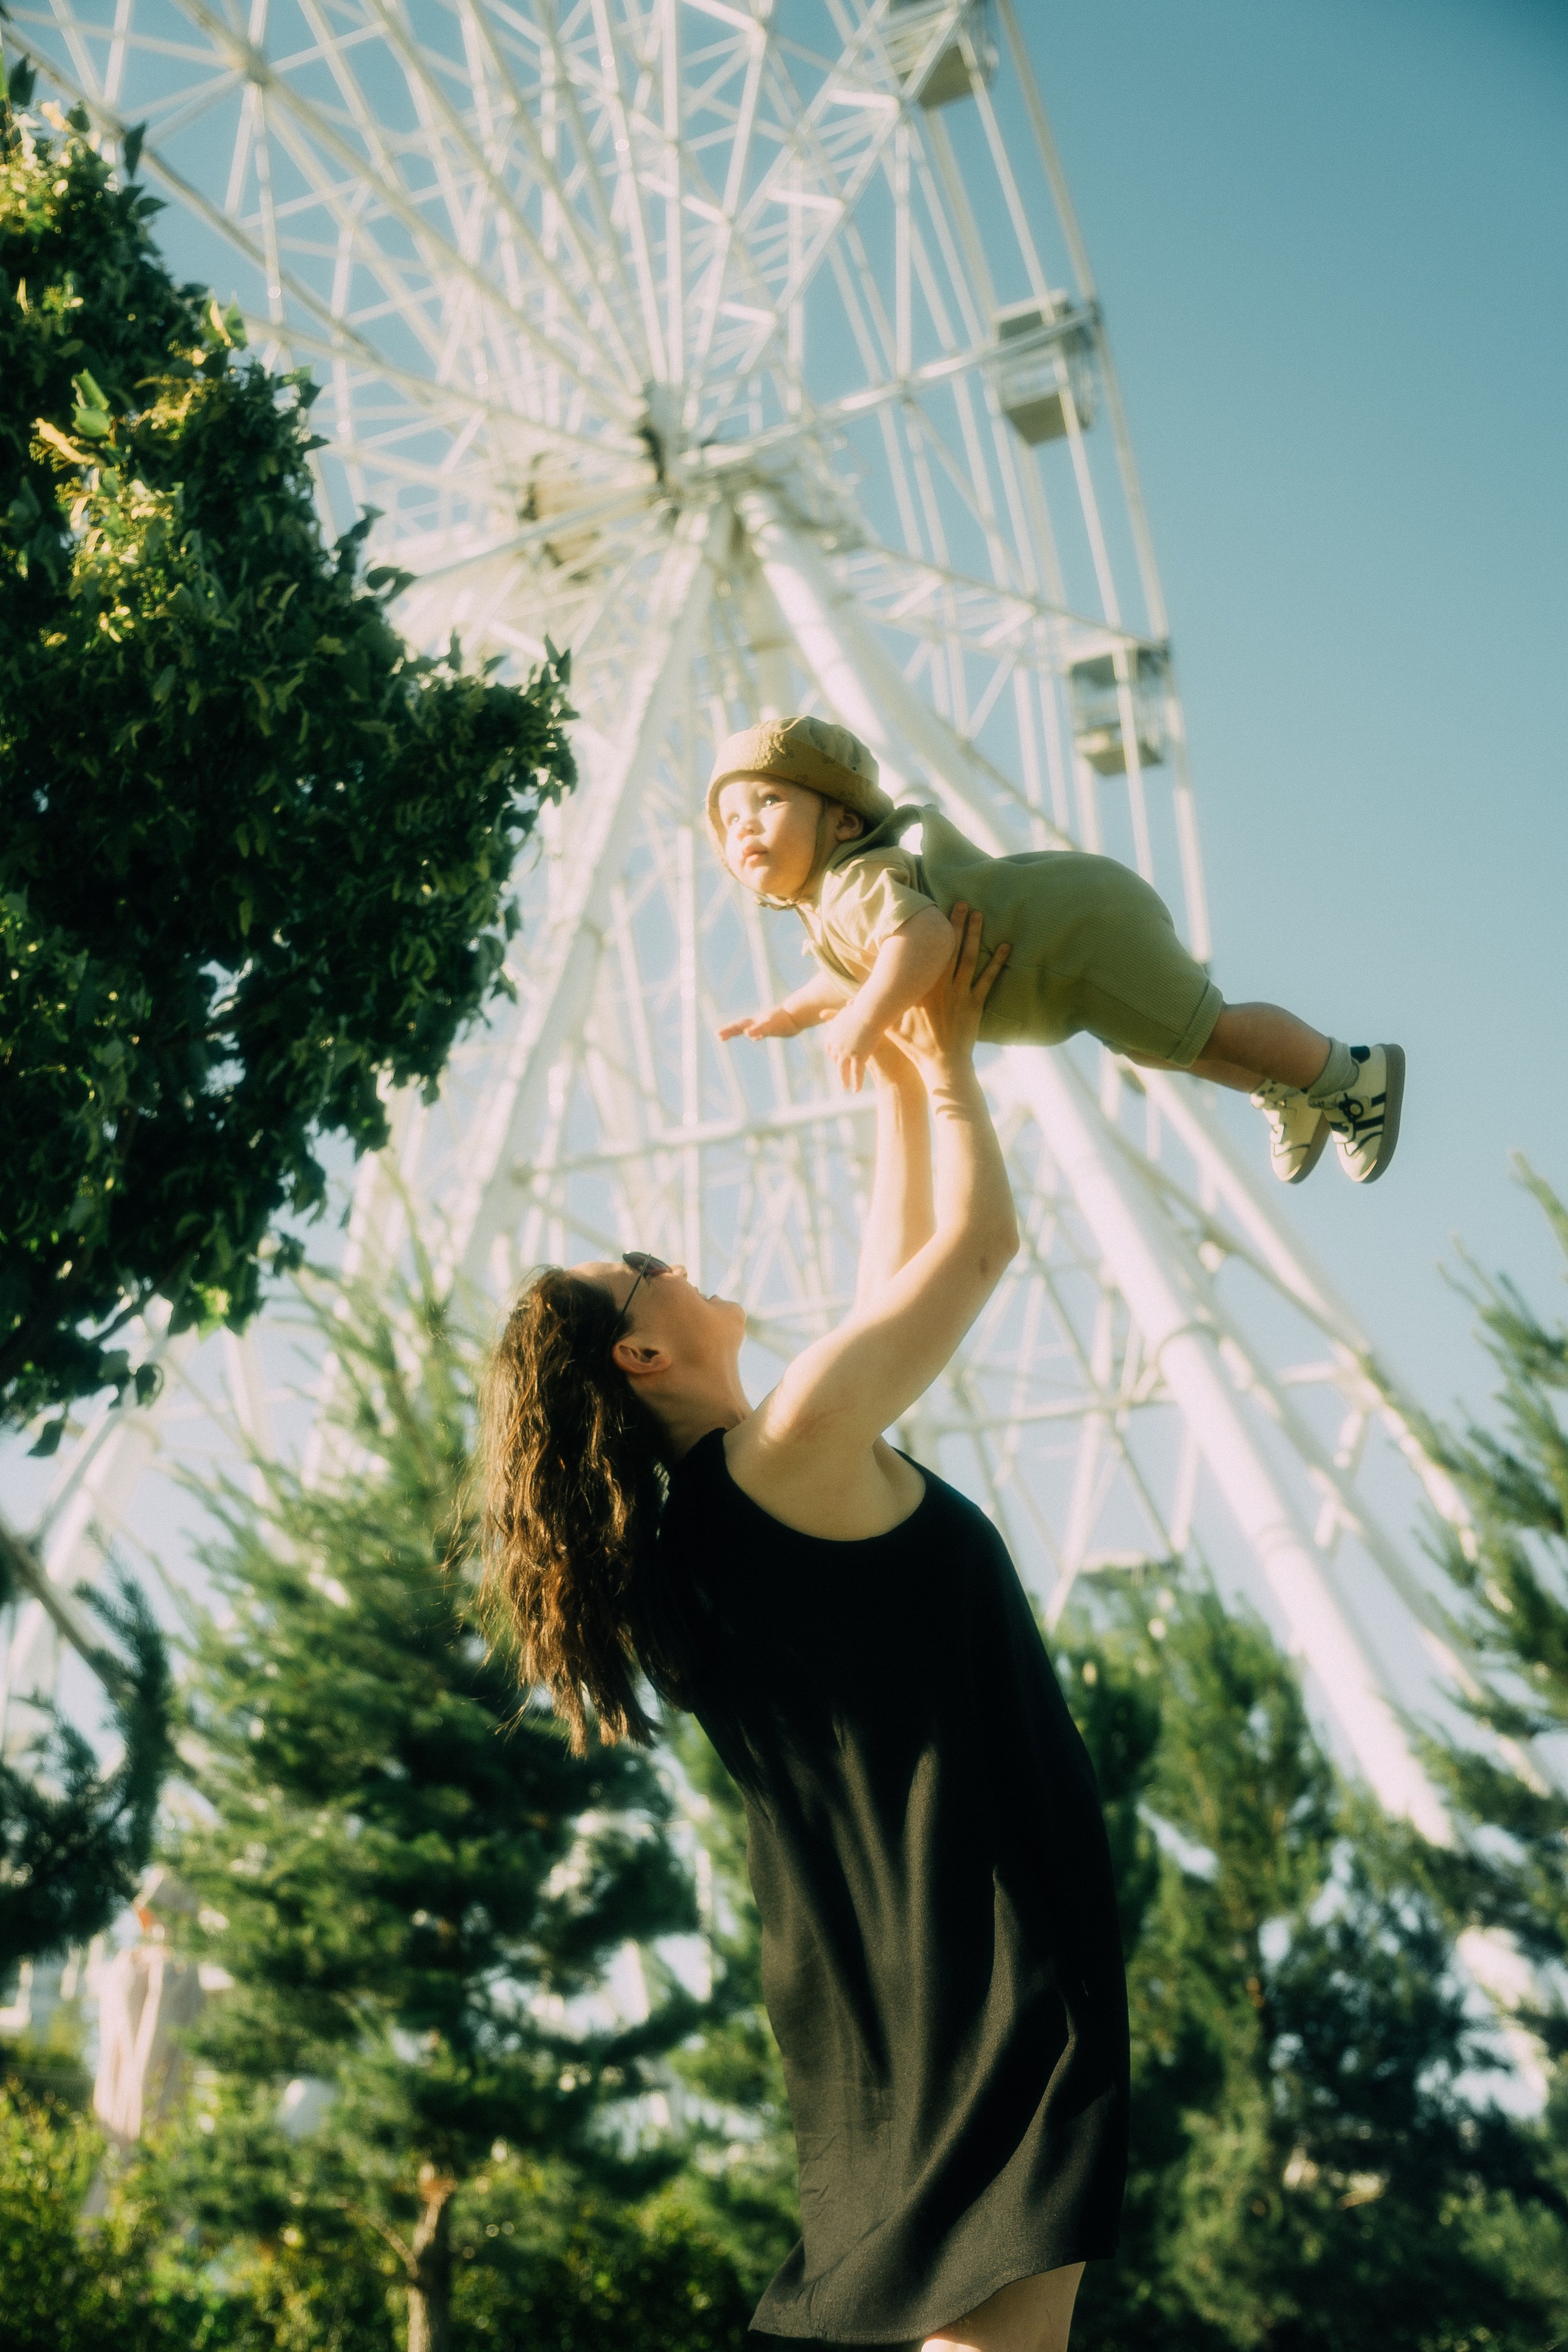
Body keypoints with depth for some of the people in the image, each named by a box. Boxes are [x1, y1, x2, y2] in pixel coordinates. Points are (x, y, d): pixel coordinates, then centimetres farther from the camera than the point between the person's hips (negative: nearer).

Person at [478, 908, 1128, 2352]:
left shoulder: (698, 1526, 14)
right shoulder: (796, 1445, -12)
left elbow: (895, 1279, 22)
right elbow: (980, 1239, -5)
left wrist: (903, 1084, 25)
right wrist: (943, 1064, 11)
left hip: (875, 1984, 10)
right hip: (977, 1954, -9)